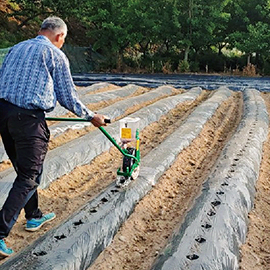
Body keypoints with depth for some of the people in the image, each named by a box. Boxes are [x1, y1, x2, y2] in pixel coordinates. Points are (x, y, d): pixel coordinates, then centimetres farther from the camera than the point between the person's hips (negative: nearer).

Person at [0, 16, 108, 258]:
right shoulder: (56, 55, 0)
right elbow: (68, 97, 2)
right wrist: (92, 116, 16)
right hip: (29, 118, -7)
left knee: (24, 170, 21)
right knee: (28, 178, 0)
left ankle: (34, 216, 36)